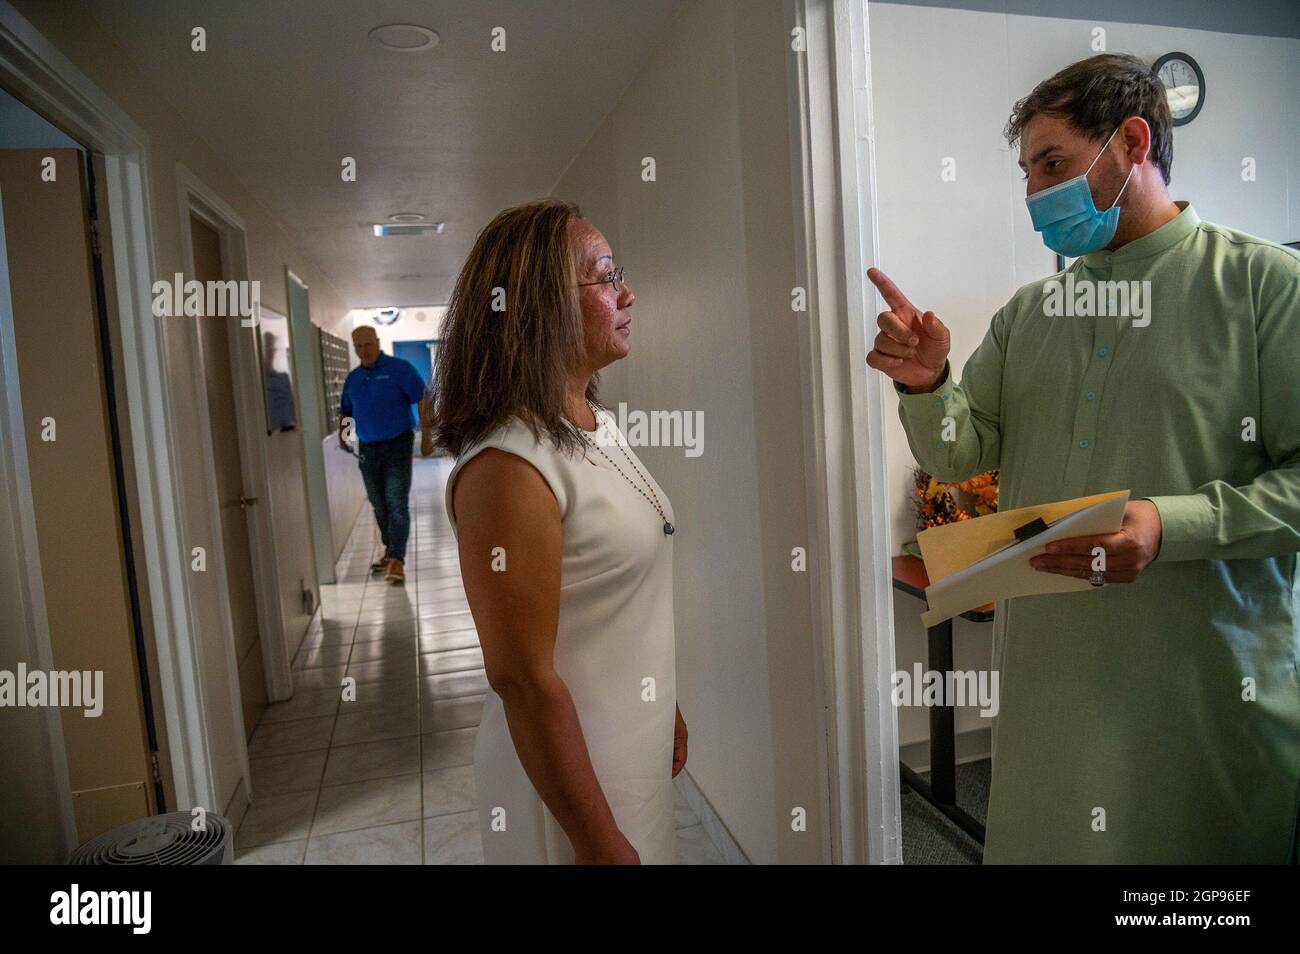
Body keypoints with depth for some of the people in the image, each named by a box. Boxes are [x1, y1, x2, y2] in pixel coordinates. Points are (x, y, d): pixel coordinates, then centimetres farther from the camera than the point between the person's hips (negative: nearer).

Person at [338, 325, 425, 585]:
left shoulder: (400, 369, -6)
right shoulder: (352, 378, 12)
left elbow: (423, 401, -10)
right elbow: (345, 411, 23)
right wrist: (342, 432, 7)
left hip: (397, 445, -5)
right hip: (367, 449, 6)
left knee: (397, 504, -9)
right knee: (379, 505, 12)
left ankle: (397, 560, -9)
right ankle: (390, 550, 27)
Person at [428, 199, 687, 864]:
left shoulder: (596, 424, 2)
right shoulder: (509, 466, -27)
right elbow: (523, 678, -25)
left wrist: (665, 709, 16)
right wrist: (601, 844, -18)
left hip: (634, 741, 8)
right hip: (570, 764, -8)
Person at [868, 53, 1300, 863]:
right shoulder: (1027, 312, 9)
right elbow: (962, 457, 6)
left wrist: (1173, 524, -24)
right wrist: (926, 384, -13)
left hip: (1209, 677, -4)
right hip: (1047, 670, 4)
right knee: (1039, 839, 17)